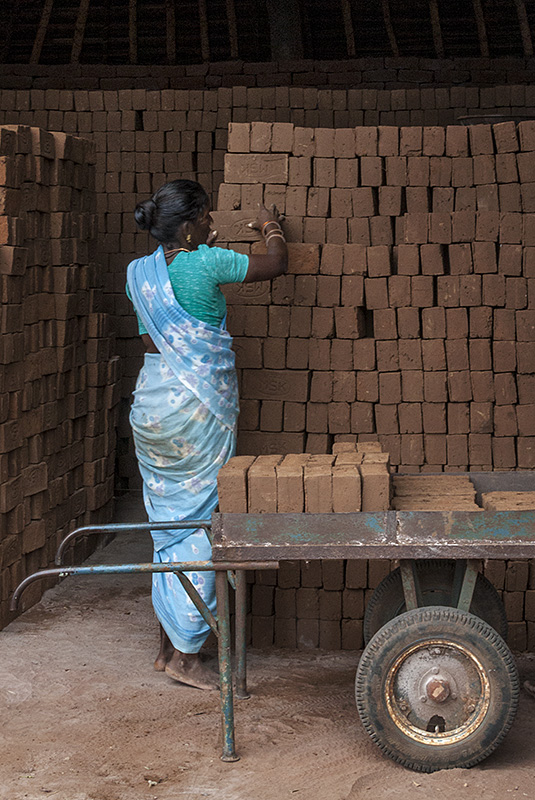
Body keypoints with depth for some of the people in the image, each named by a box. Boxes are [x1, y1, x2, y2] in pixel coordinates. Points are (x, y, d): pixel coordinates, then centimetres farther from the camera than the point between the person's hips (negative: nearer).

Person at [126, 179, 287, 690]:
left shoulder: (139, 272, 8)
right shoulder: (205, 264, -12)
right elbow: (275, 266, 0)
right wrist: (271, 228, 19)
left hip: (150, 402, 7)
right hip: (198, 404, -7)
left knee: (167, 523, 15)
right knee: (200, 523, -1)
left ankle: (168, 643, 22)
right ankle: (186, 653, 1)